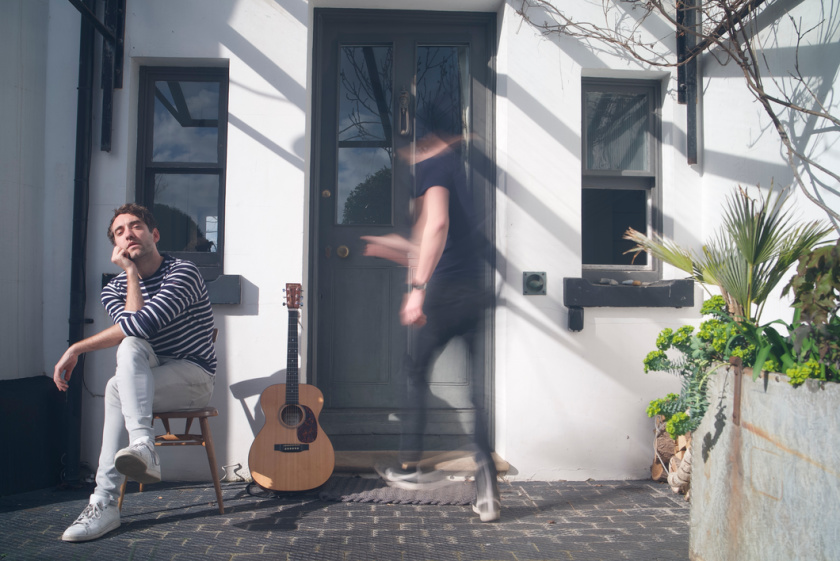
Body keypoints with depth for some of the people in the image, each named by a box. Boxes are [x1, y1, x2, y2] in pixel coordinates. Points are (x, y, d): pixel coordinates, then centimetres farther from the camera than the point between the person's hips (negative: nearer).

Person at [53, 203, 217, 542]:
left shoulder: (183, 274, -11)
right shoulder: (114, 289, 8)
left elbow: (142, 323, -26)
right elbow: (133, 329, -13)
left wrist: (77, 348, -20)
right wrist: (131, 272, -11)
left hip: (194, 378, -4)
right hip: (148, 380, 4)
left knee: (117, 388, -30)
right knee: (131, 346, -29)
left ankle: (105, 504, -35)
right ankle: (143, 450, -40)